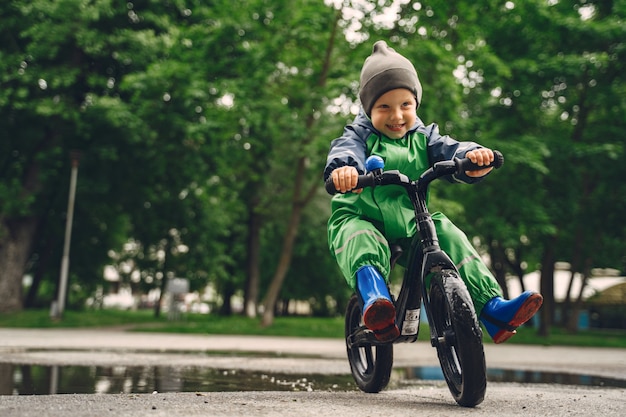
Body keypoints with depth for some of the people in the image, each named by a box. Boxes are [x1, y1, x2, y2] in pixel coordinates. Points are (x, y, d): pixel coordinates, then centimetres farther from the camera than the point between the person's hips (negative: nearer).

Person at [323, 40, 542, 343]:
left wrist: (472, 156, -37)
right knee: (360, 239, -35)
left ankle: (492, 308, -21)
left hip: (409, 224, 3)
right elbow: (346, 150, -26)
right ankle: (375, 300, -54)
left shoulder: (423, 137, 8)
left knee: (449, 237, -19)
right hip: (360, 218, -3)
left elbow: (448, 151, -12)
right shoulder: (360, 135, -2)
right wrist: (343, 168, -52)